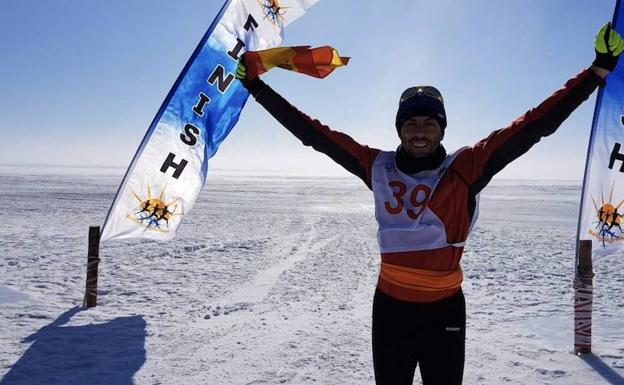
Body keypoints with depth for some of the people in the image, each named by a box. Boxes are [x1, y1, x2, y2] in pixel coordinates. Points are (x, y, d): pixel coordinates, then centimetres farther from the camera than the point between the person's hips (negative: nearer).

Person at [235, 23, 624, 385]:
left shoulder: (466, 168, -9)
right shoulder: (379, 167, -4)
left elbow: (533, 126, -10)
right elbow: (314, 133, 0)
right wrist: (256, 86, 4)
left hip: (445, 310, -1)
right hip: (390, 307, 2)